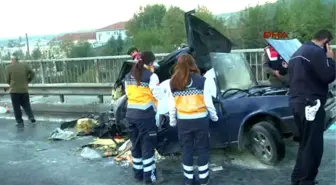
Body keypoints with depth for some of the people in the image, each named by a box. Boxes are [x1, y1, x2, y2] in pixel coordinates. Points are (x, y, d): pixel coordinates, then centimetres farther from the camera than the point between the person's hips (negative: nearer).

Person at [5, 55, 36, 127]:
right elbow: (32, 73, 1)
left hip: (14, 90, -3)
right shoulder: (25, 65, 2)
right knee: (26, 105, 17)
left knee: (16, 107, 6)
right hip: (24, 89, 3)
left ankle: (20, 121, 6)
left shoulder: (9, 67, -5)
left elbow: (7, 80, -2)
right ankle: (31, 117, 6)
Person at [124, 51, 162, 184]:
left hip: (131, 114, 7)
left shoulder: (128, 76, 12)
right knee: (147, 146, 2)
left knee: (135, 144, 17)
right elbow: (158, 95, -11)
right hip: (145, 115, -6)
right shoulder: (151, 76, -10)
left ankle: (138, 173, 26)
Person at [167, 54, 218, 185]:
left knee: (186, 149, 12)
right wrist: (214, 116, 9)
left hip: (183, 121, 1)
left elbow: (171, 106, -1)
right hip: (200, 120, -1)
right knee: (202, 149, 11)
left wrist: (172, 122, 11)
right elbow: (208, 103, -5)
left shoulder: (173, 83, -2)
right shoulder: (202, 80, -7)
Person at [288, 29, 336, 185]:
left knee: (305, 143, 18)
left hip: (297, 102, 10)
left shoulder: (298, 52, 20)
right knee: (313, 146, -3)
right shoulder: (316, 52, -12)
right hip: (309, 103, -10)